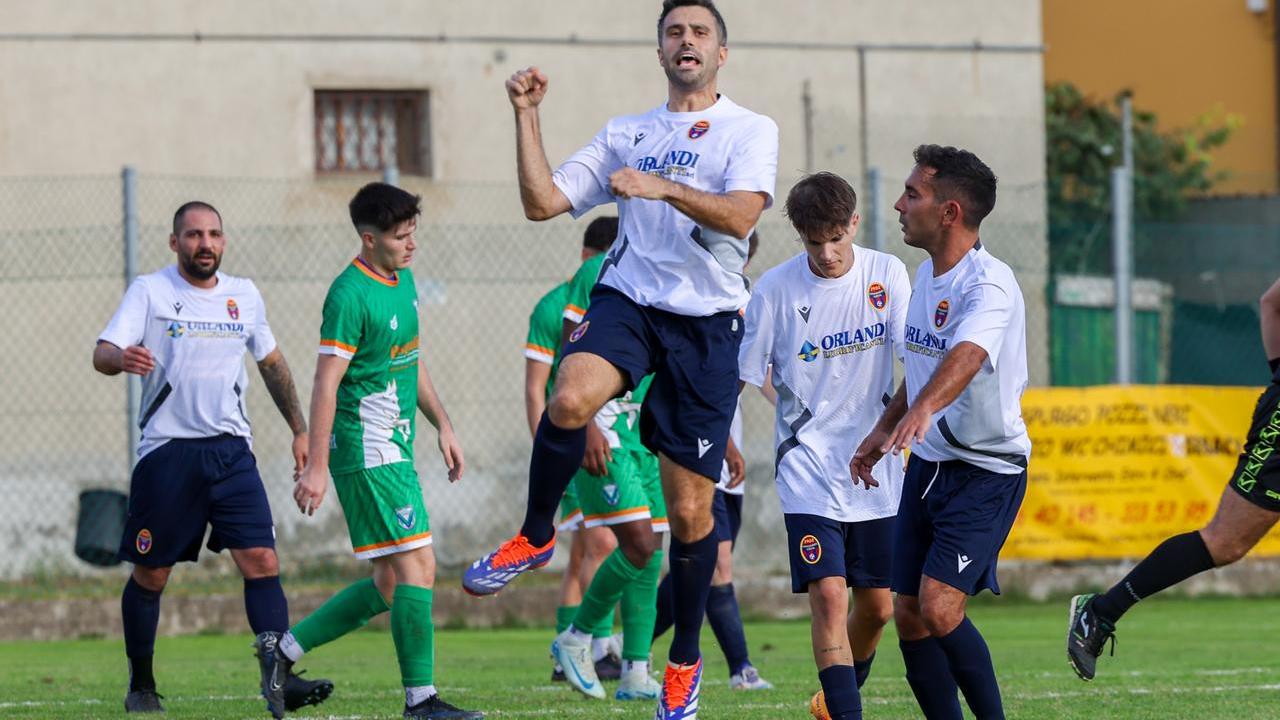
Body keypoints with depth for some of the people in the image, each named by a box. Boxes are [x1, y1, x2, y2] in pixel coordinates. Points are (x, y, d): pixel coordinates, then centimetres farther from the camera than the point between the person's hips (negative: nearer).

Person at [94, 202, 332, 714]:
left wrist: (298, 428, 22)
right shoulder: (149, 292, -1)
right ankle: (141, 685, 19)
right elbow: (102, 354, -10)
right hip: (166, 451, -3)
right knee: (151, 575, 4)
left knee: (262, 562, -11)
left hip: (230, 450, 3)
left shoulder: (245, 296, 11)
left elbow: (271, 362, 25)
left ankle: (282, 677, -15)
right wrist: (121, 358, -34)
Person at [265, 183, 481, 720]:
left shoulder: (402, 280, 13)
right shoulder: (351, 294, -16)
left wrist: (442, 425, 23)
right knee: (417, 567, -10)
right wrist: (316, 466, -21)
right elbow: (326, 382, -18)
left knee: (390, 585, 10)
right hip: (369, 449, -10)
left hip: (394, 449, 10)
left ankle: (285, 651, 16)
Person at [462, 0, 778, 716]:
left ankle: (686, 657, 20)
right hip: (628, 300, 2)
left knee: (691, 510, 1)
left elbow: (740, 215, -13)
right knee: (571, 398, -34)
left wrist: (663, 188, -26)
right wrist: (527, 117, 0)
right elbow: (543, 201, 8)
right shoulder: (625, 134, 16)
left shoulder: (751, 131, 4)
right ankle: (535, 537, -10)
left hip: (708, 321, -2)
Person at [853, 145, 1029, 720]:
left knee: (939, 606, -20)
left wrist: (924, 409, -58)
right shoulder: (927, 273, 7)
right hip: (927, 466, 8)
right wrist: (883, 430, 25)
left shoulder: (989, 284, -21)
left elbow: (966, 355, -41)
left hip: (987, 472, -8)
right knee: (909, 617, 3)